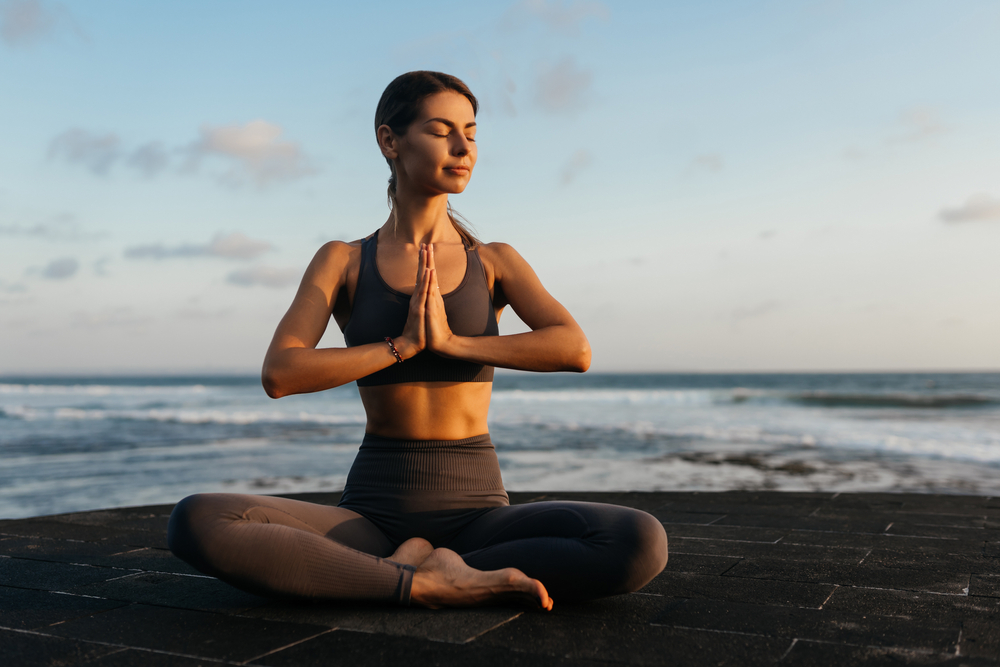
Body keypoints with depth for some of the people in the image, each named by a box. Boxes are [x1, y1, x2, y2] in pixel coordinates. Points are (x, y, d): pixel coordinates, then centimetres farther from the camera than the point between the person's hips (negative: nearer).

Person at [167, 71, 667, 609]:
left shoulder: (495, 263, 5)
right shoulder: (342, 262, 4)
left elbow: (575, 349, -13)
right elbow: (279, 375, -11)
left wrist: (452, 341, -16)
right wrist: (404, 344, -13)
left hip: (477, 510, 1)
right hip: (372, 513, 0)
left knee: (643, 545, -28)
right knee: (195, 523, -27)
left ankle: (418, 565, -16)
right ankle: (428, 583, -22)